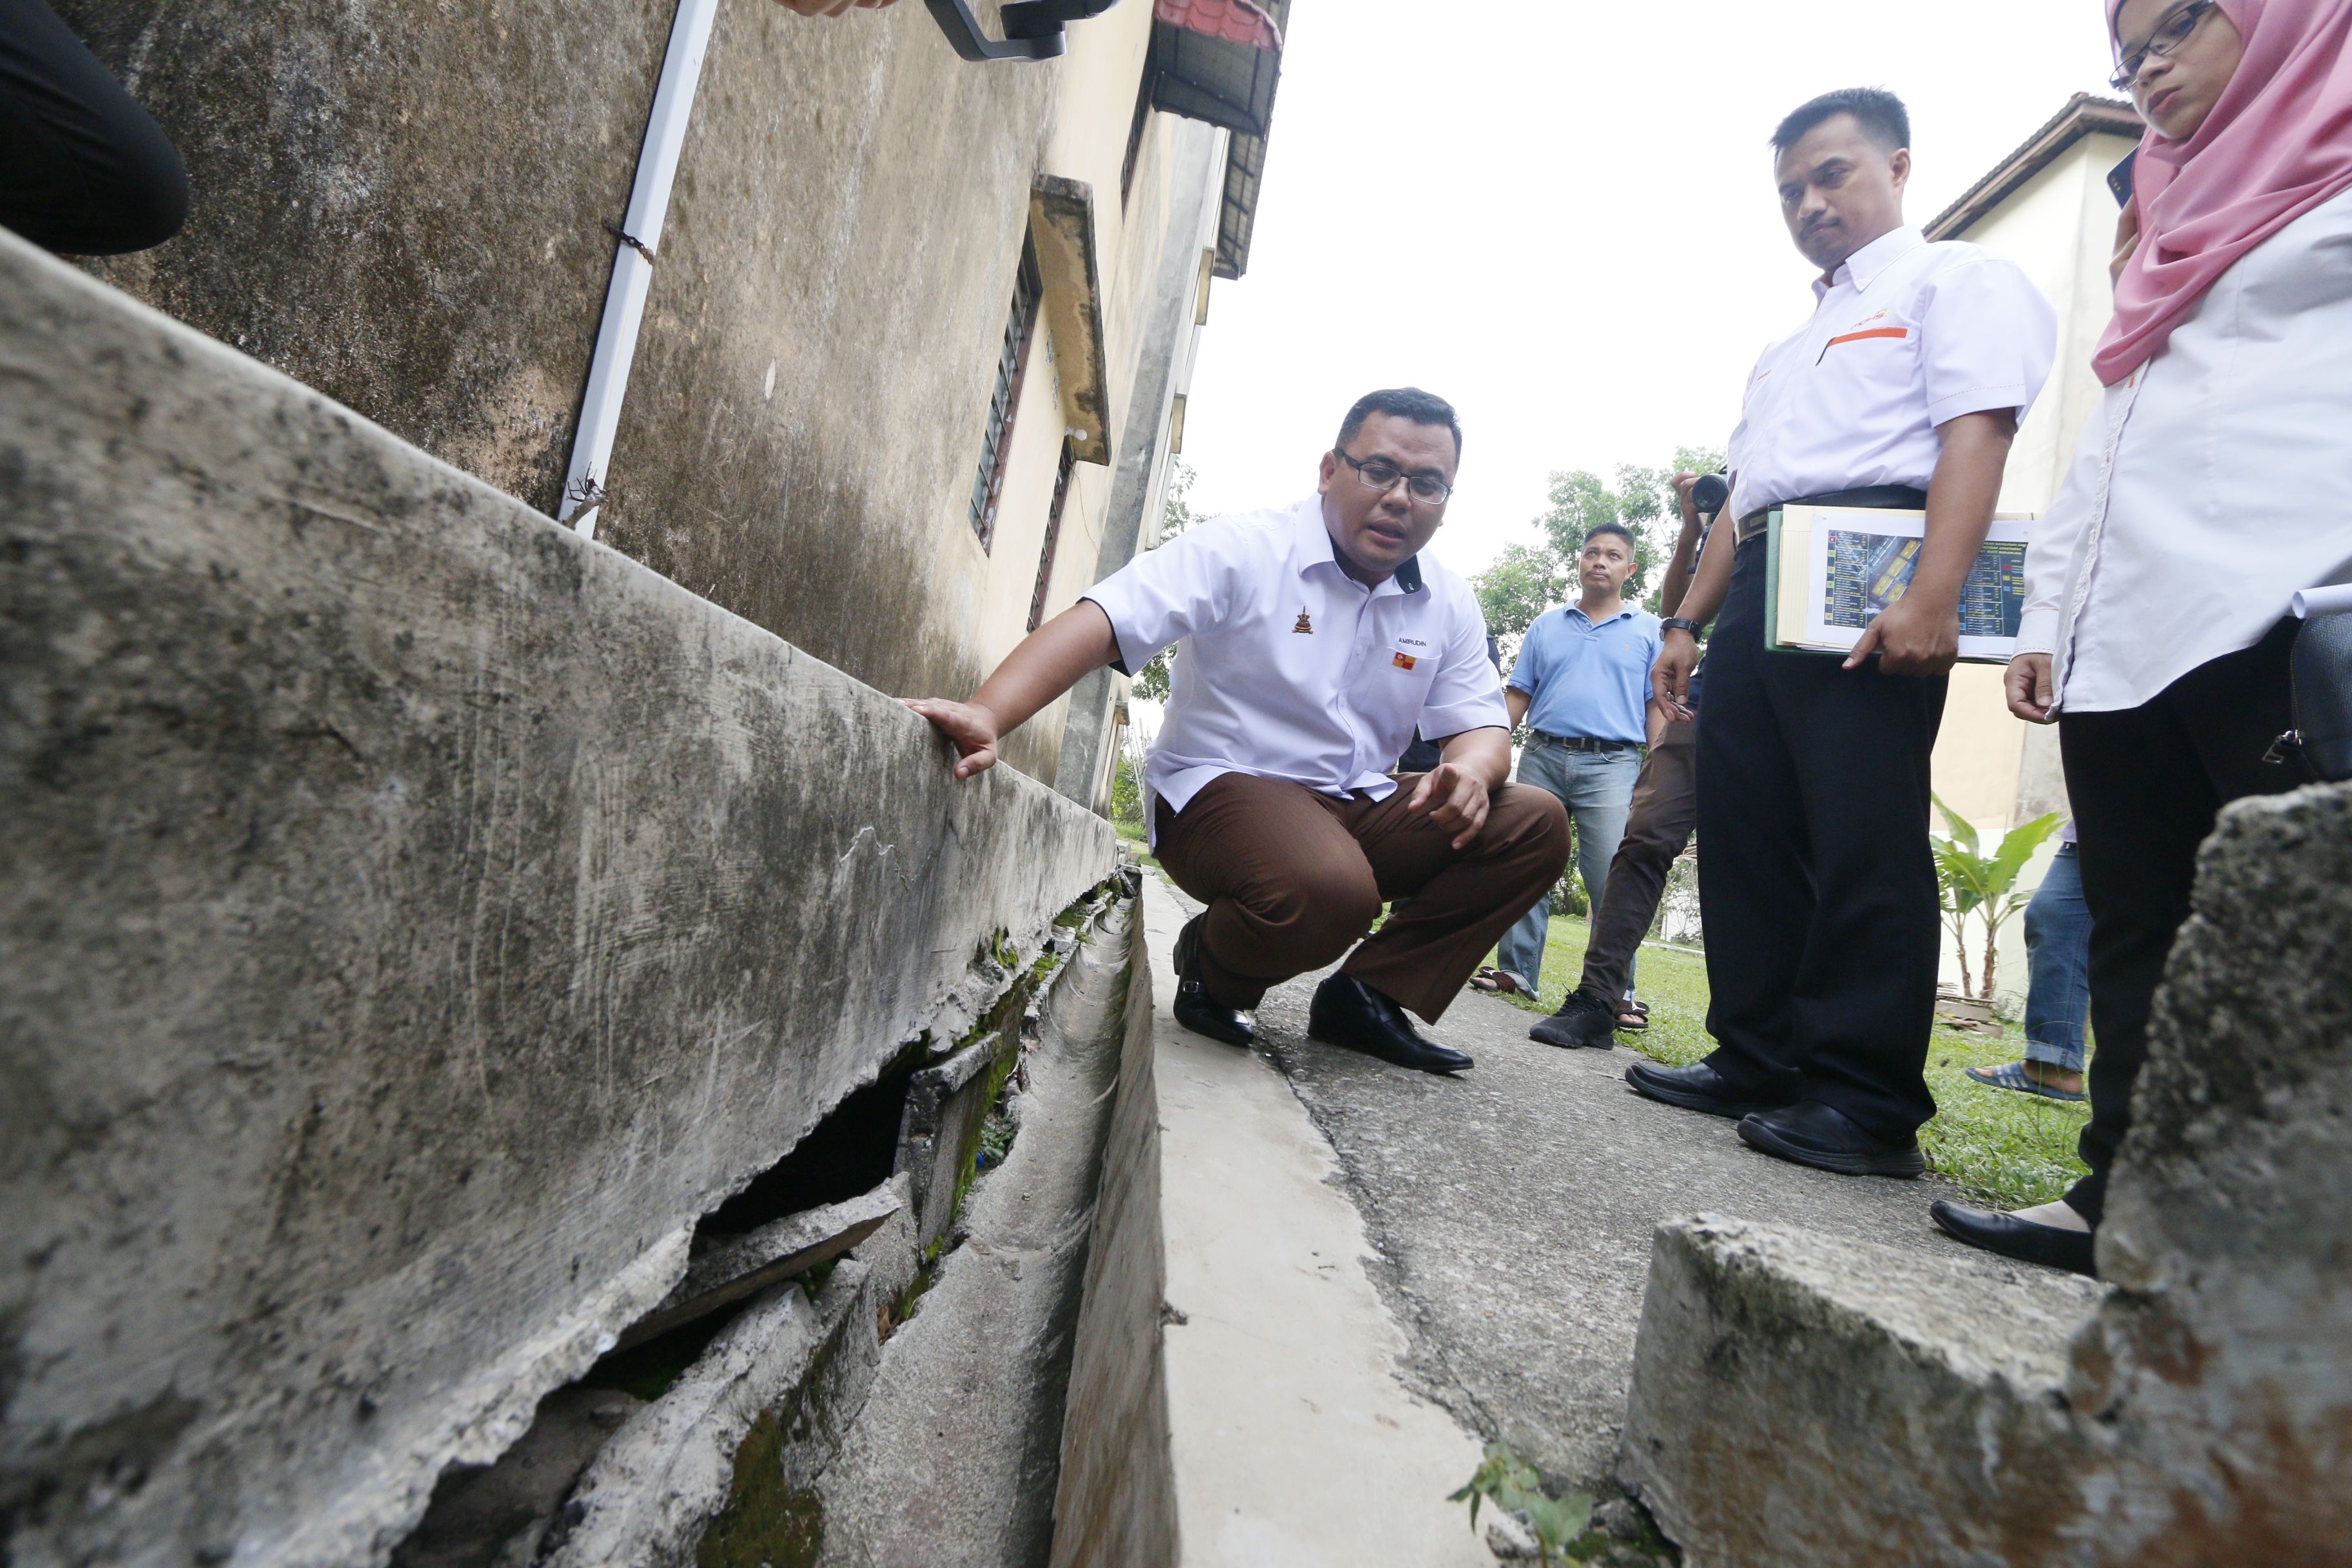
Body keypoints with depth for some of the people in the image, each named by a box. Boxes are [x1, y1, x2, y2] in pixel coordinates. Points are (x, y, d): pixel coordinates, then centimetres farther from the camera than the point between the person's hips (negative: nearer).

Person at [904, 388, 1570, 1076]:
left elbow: (1481, 723, 9)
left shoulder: (1449, 605, 8)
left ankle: (1366, 997, -1)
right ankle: (1211, 971, -1)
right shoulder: (1243, 551, -10)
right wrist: (985, 715, -39)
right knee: (1331, 890, -37)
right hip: (1223, 788, -6)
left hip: (1358, 806, 7)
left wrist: (1471, 770, -19)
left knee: (1537, 824, -8)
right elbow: (1097, 626, -22)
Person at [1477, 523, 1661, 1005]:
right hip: (1543, 757, 3)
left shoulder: (1648, 630, 12)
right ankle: (1516, 971, 12)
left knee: (1613, 882, -10)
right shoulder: (1546, 625, 18)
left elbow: (1658, 706, 6)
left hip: (1612, 764, -2)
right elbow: (1518, 696, 15)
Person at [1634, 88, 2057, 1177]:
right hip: (1758, 595, 8)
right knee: (1747, 838, 5)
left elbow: (1976, 432, -10)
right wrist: (1689, 622, 19)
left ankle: (1869, 1104, -5)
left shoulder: (1954, 279, 7)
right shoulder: (1792, 346, 32)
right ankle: (1758, 1063, 13)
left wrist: (1932, 598, -24)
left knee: (1865, 840, -11)